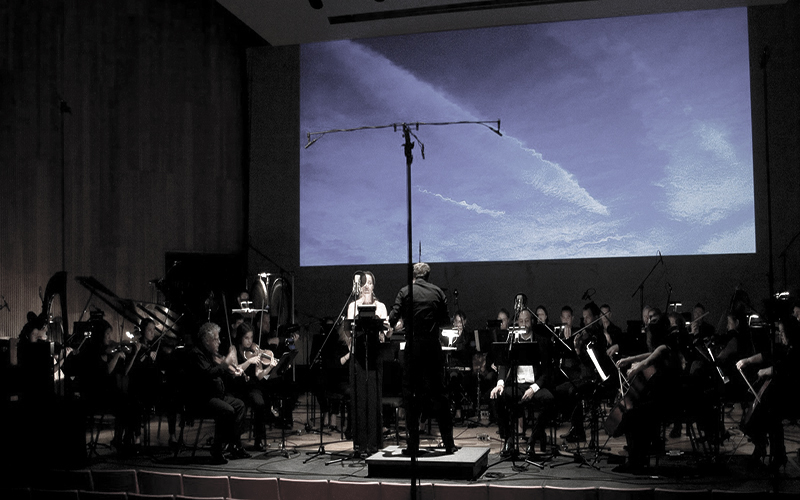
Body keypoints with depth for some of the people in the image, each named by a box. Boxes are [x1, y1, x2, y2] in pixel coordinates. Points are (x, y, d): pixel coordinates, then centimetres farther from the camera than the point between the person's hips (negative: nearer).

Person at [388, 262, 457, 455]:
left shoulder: (405, 292, -2)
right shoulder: (438, 292, 5)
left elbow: (392, 319, -8)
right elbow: (446, 320, 7)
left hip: (413, 347, -2)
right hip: (433, 347, 2)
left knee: (411, 396, 5)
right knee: (438, 393, 9)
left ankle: (413, 445, 5)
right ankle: (449, 443, 11)